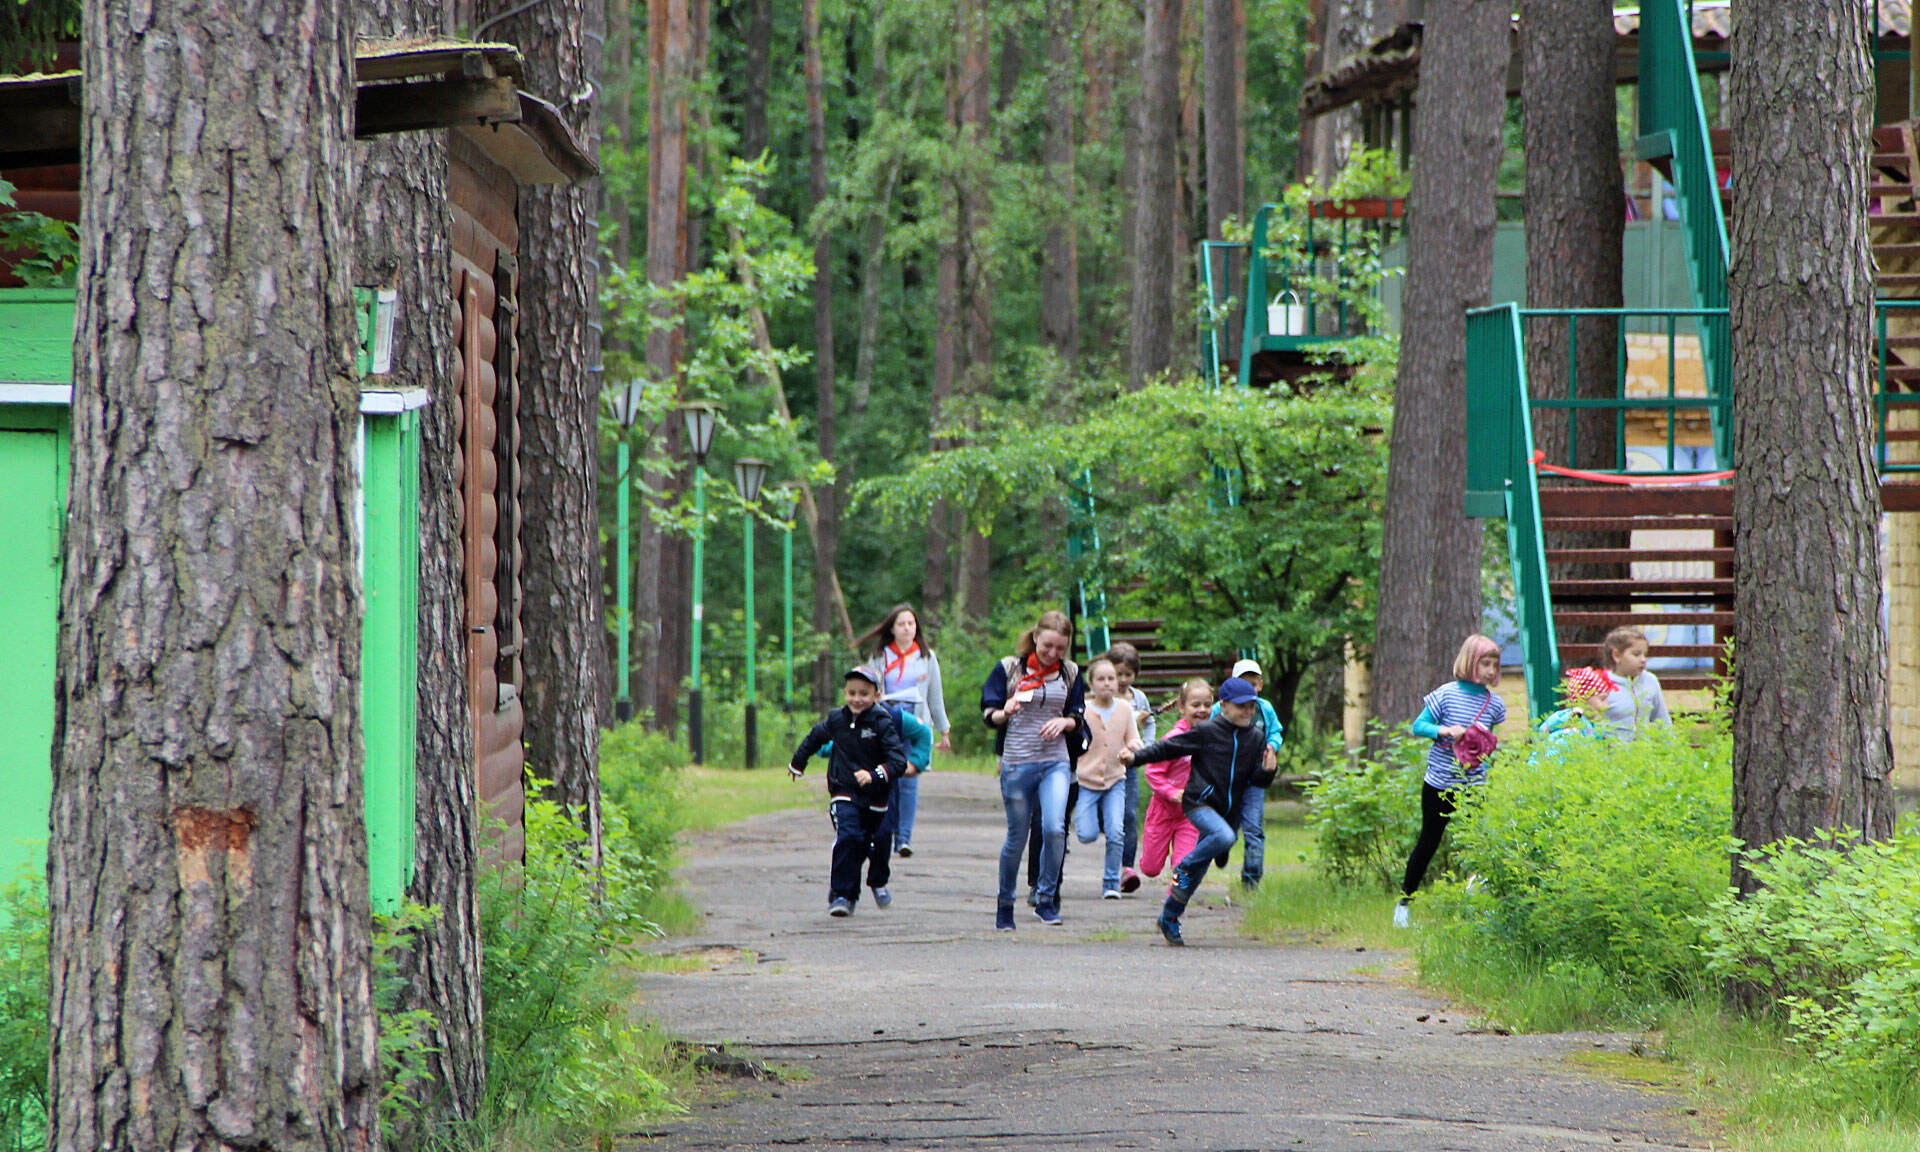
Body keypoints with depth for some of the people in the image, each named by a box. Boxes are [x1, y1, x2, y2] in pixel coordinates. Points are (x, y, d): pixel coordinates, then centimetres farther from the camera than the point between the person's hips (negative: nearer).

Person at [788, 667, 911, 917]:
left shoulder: (882, 723, -12)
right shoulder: (836, 720, 0)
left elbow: (898, 761, -20)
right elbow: (814, 738, 22)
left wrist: (875, 774, -37)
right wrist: (797, 763, 34)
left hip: (875, 796, 0)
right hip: (844, 793, 0)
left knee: (879, 844, 11)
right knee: (848, 838, -19)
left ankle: (878, 883, 43)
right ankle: (842, 894, -15)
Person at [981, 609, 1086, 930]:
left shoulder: (1069, 674, 8)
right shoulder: (1009, 669, -1)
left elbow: (1078, 719, 14)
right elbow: (989, 714, -1)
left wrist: (1065, 722, -9)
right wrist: (1004, 713, -23)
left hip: (1056, 762, 2)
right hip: (1017, 763, -1)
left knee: (1054, 828, -19)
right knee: (1017, 837, 5)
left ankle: (1046, 898, -5)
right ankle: (1005, 903, 25)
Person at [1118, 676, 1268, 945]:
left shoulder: (1256, 737, 6)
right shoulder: (1207, 731, -8)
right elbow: (1169, 748, -3)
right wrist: (1136, 757, -10)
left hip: (1224, 808, 5)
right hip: (1198, 802, -5)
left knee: (1197, 872, 8)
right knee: (1224, 837, -34)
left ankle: (1169, 918, 22)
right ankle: (1184, 867, -10)